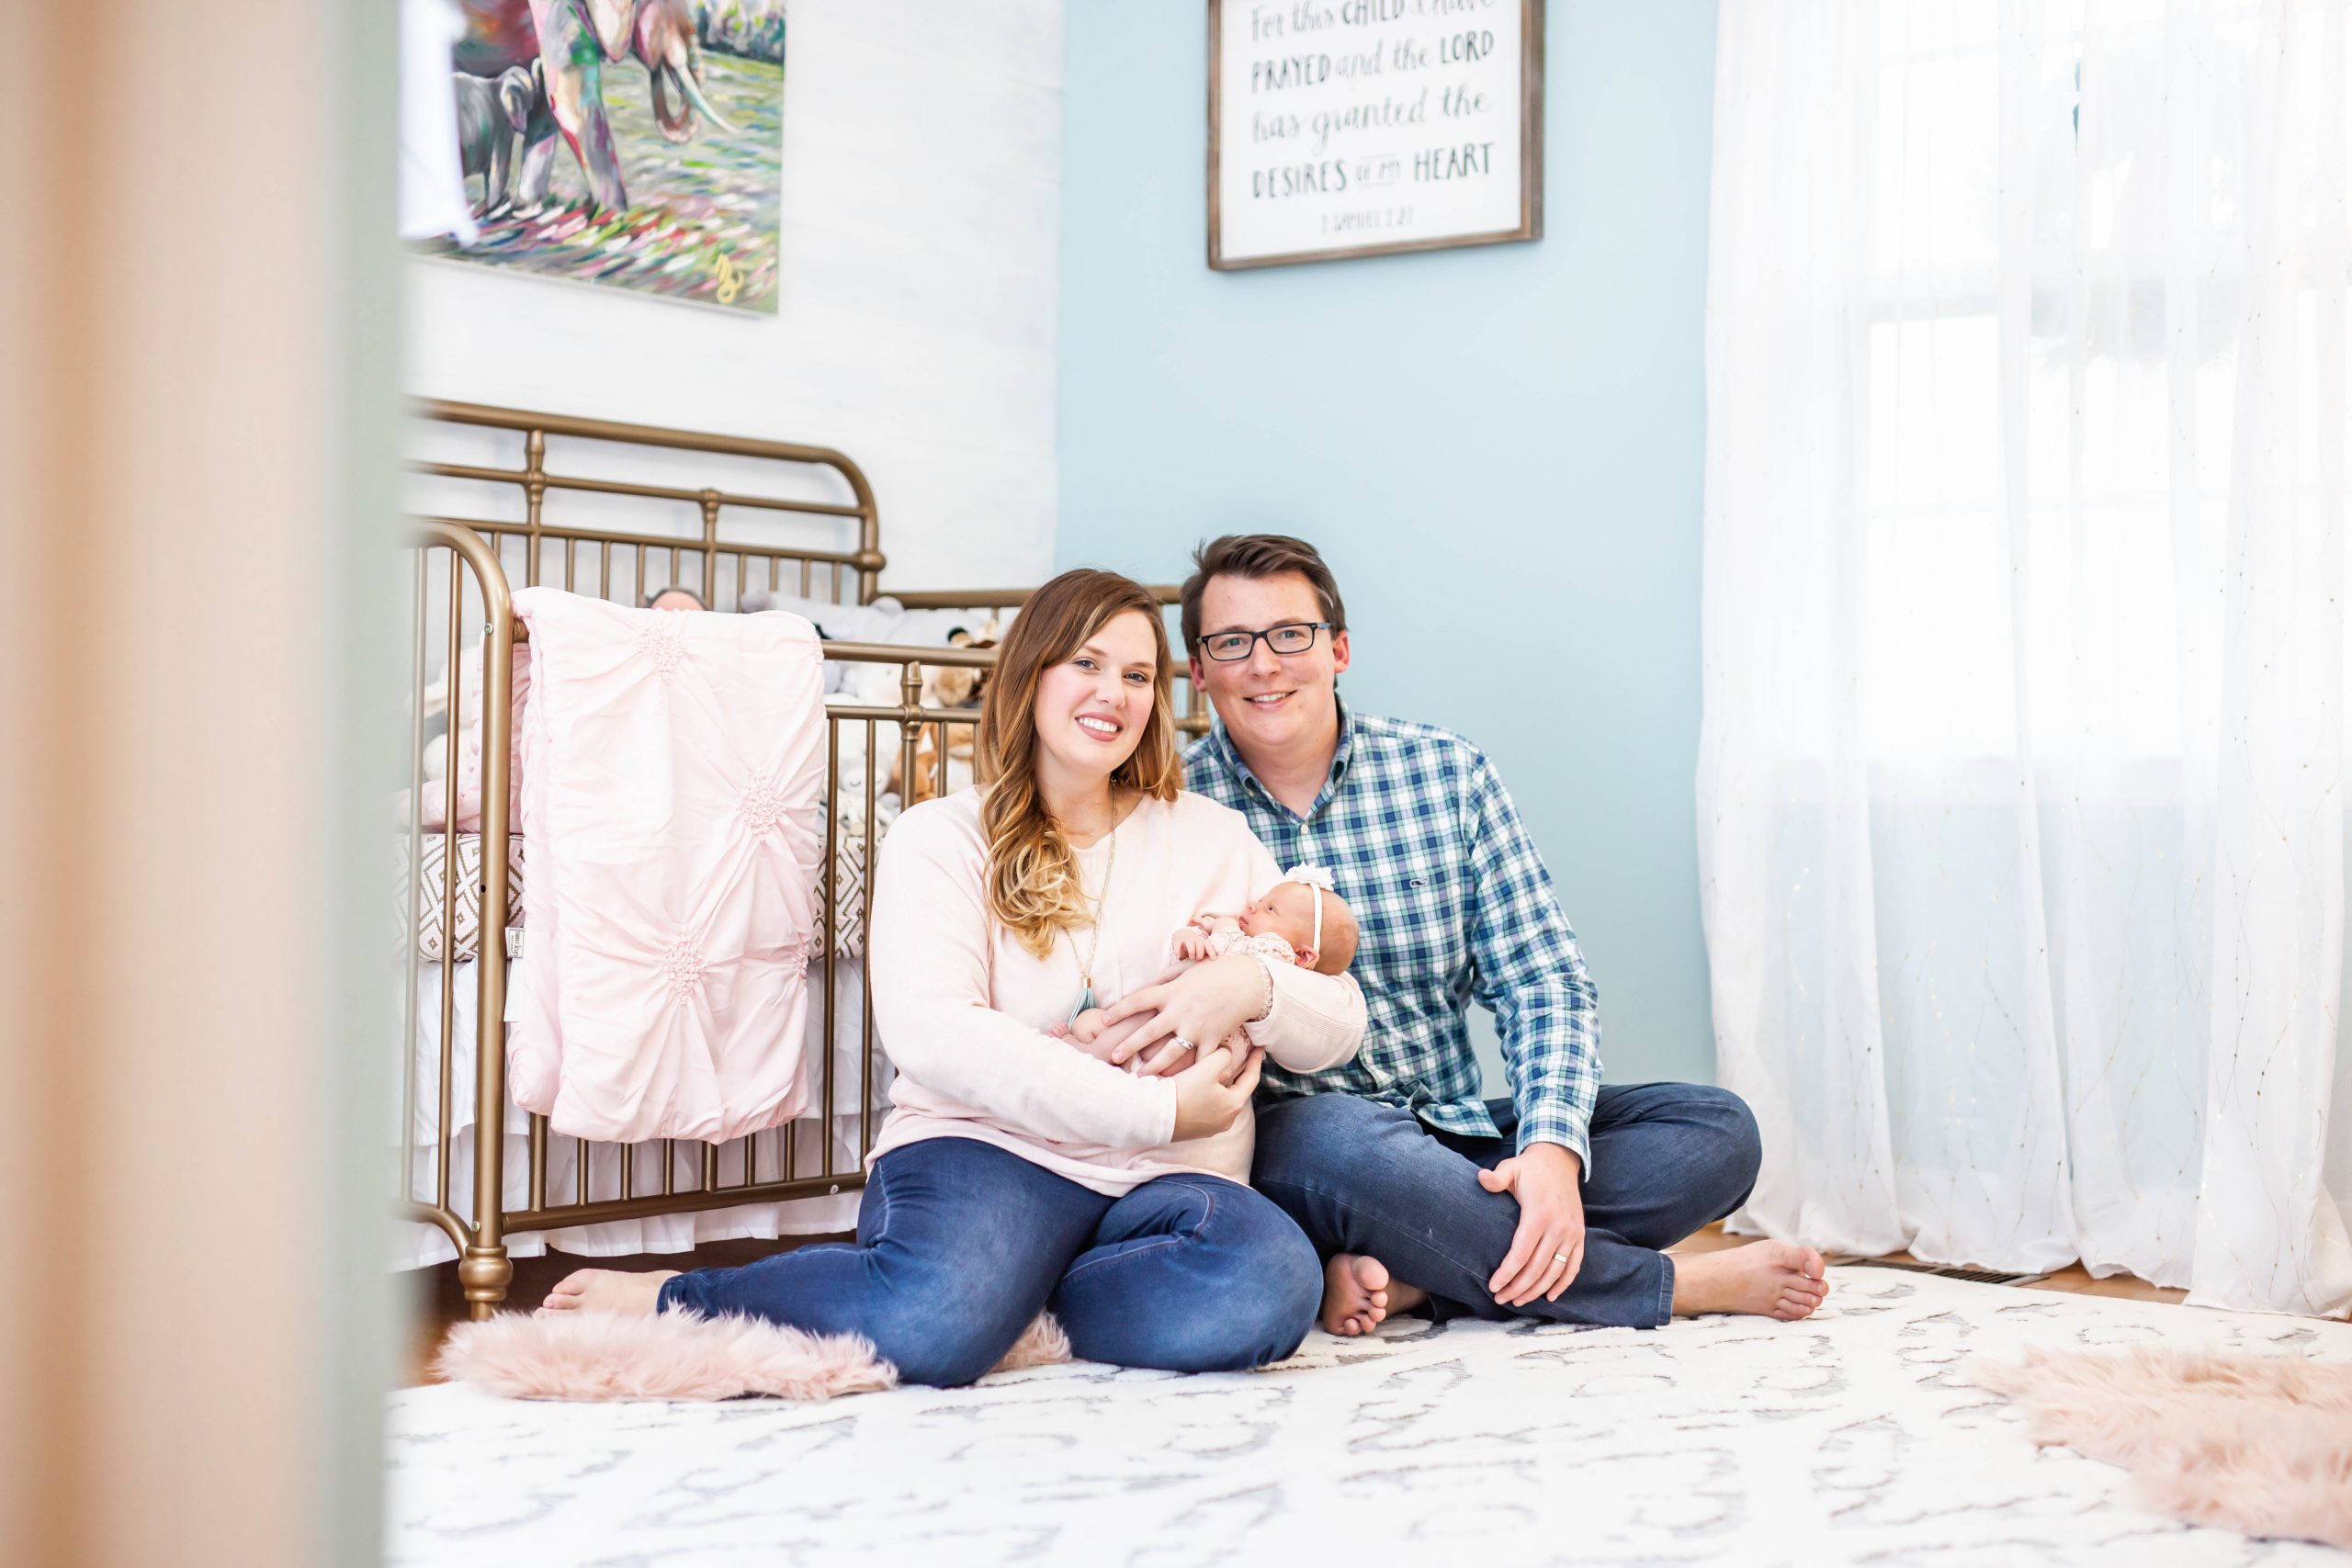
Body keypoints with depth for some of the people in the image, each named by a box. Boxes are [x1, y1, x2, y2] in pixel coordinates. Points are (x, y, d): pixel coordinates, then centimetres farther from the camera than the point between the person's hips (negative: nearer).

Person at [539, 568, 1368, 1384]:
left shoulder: (1214, 840, 16)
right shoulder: (942, 838, 6)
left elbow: (1338, 1030, 14)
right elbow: (932, 1033, -11)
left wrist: (1256, 987, -11)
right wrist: (1154, 1109, -17)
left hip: (1161, 1179, 3)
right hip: (985, 1145, -3)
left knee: (1272, 1283, -33)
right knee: (935, 1325, -37)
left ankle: (1002, 1295, -14)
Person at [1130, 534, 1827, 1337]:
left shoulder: (1448, 774, 5)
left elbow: (1542, 980, 0)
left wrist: (1554, 1146, -18)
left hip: (1457, 1133, 4)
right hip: (1284, 1143, -4)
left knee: (1717, 1127, -11)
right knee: (1350, 1141, -39)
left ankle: (1402, 1277, -27)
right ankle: (1680, 1285, -20)